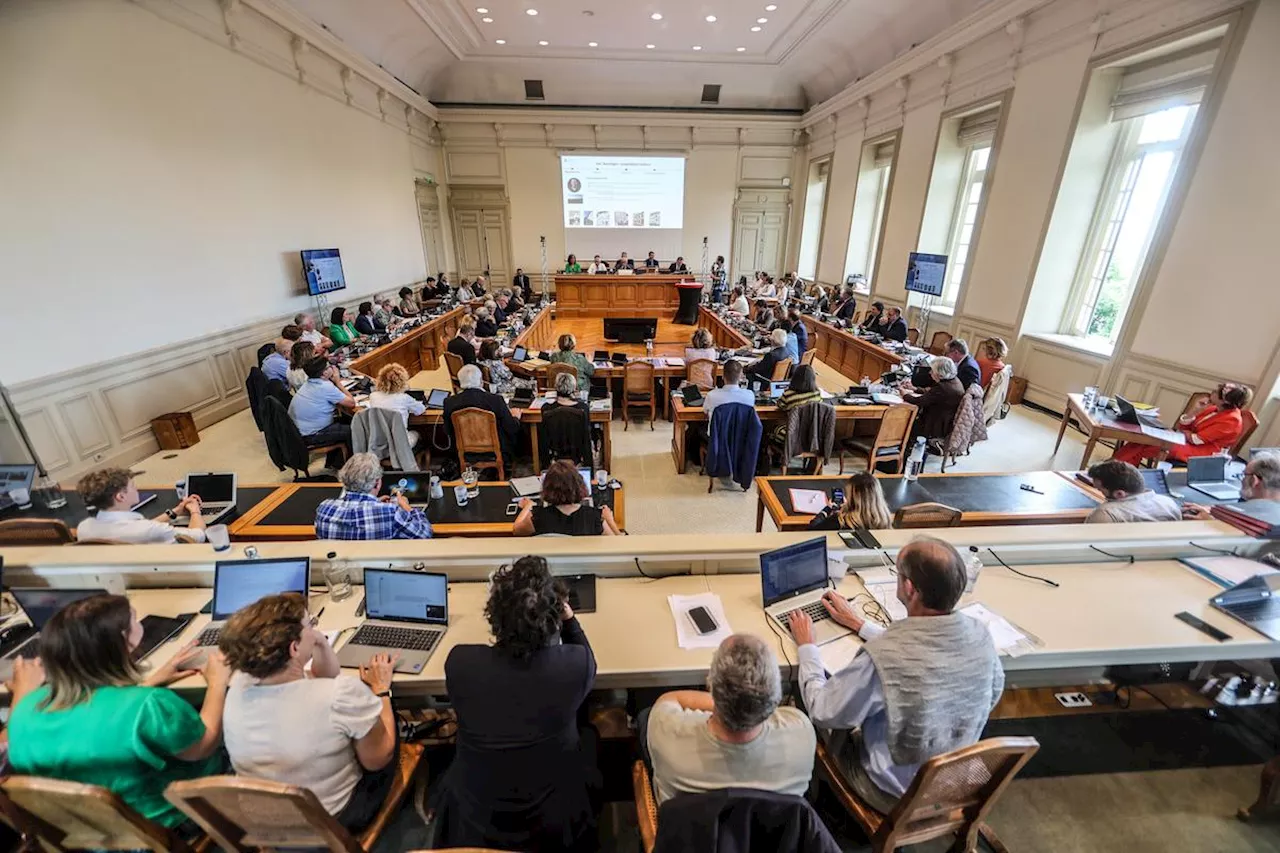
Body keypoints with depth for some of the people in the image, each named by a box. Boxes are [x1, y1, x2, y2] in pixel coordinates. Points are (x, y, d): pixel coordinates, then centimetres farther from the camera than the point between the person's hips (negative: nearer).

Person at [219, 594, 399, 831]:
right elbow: (378, 759, -16)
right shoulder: (343, 695, -35)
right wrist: (381, 690, -7)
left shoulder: (239, 685, -18)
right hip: (336, 821, -4)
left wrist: (319, 641, -15)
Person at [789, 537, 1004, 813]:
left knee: (834, 725, 20)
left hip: (896, 795, -5)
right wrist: (860, 624, 9)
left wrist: (806, 645, -9)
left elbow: (821, 712, -23)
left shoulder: (880, 658, -39)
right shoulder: (980, 634, -20)